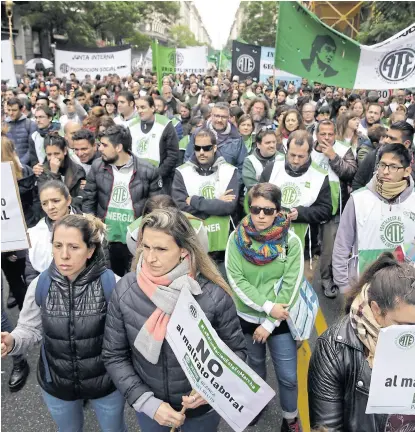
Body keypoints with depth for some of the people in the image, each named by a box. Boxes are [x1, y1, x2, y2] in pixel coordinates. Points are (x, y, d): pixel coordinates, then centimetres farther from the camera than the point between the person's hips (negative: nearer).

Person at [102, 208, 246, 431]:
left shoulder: (213, 295, -23)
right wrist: (147, 402, -15)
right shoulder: (124, 290, -17)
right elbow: (114, 356, -8)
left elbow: (236, 351, -8)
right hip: (148, 407, 2)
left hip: (202, 408, -1)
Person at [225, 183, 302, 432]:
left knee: (288, 376, 7)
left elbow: (290, 286, -14)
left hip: (280, 320, -1)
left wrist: (270, 324, -14)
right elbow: (236, 280, -14)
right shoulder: (237, 238, -12)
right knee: (256, 362, 24)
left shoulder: (291, 241, -14)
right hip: (247, 316, 1)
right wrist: (267, 306, -20)